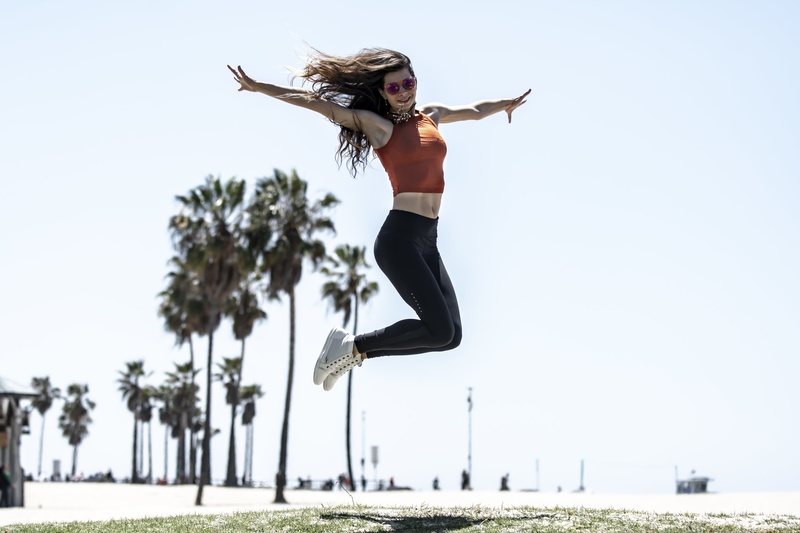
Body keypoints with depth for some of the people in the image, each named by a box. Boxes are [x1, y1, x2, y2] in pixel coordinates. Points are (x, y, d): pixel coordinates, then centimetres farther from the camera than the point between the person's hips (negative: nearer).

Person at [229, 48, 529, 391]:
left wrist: (507, 103, 54)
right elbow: (318, 103, 0)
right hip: (400, 238, -7)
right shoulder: (376, 124, 2)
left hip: (427, 242, 7)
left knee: (450, 336, -3)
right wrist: (259, 88, -3)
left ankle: (355, 351, 7)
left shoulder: (431, 115, 18)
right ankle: (352, 347, -1)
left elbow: (474, 111, 36)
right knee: (440, 330, -17)